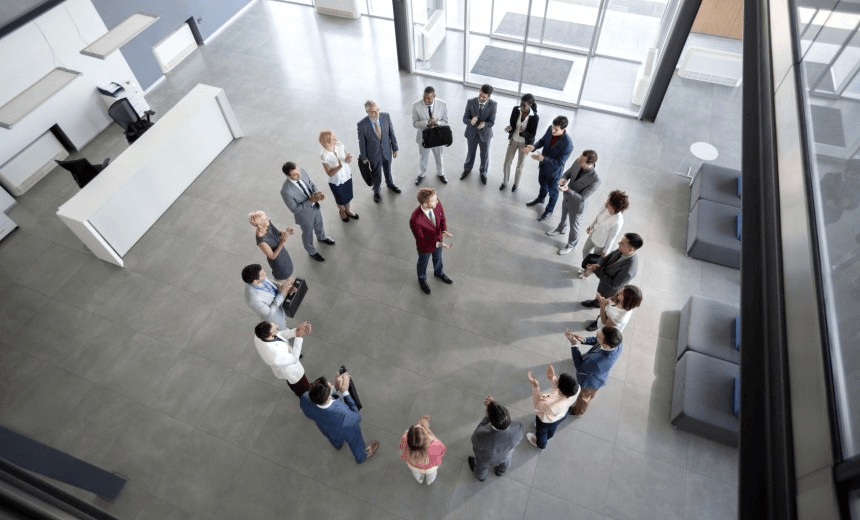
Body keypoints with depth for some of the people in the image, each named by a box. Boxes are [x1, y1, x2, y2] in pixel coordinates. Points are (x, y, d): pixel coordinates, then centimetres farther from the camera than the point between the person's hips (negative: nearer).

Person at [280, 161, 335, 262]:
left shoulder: (302, 172, -22)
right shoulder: (286, 191, -39)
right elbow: (294, 209, -26)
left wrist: (317, 192, -24)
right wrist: (310, 201, -33)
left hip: (315, 206, 5)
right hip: (304, 214, -5)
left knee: (319, 224, 34)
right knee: (308, 233, 24)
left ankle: (321, 237, 68)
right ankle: (312, 252, 54)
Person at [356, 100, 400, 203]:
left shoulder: (386, 116, -19)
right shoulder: (362, 124, -26)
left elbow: (391, 133, -6)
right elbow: (362, 142, -13)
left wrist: (395, 148, 0)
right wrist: (363, 157, -3)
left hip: (387, 150, 3)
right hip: (374, 154, -3)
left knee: (388, 170, 28)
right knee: (376, 173, 20)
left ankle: (390, 184, 59)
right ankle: (376, 191, 49)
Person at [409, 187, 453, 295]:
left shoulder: (437, 204, -29)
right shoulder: (415, 220, -44)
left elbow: (442, 218, -8)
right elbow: (421, 240, -28)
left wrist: (444, 231, -26)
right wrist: (438, 245, -37)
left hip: (438, 239, 4)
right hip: (425, 246, -4)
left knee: (438, 258, 34)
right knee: (423, 263, 28)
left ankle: (439, 273, 67)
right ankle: (422, 279, 61)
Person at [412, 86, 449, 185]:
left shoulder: (443, 105, -19)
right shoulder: (416, 105, -22)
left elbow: (445, 121, -7)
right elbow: (415, 123, -15)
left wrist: (437, 123, -30)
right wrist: (427, 122, -35)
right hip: (423, 136, -1)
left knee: (439, 156, 24)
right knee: (422, 157, 22)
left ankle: (440, 173, 53)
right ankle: (421, 175, 50)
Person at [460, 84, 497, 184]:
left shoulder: (493, 105, -20)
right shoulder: (471, 102, -20)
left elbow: (492, 122, -17)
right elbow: (465, 119, -14)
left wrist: (484, 124, -40)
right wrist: (471, 121, -38)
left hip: (485, 134, 0)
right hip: (472, 133, 0)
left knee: (485, 155, 18)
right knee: (470, 153, 22)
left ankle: (483, 172, 46)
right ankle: (467, 169, 51)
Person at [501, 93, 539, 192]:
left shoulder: (534, 117, -27)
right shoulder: (516, 110, -17)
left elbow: (533, 134, -19)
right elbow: (512, 124, -5)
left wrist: (523, 132, -37)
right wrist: (509, 128, -29)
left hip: (524, 143, -3)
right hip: (513, 140, 3)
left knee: (520, 165, 16)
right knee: (507, 162, 14)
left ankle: (516, 183, 42)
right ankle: (505, 182, 40)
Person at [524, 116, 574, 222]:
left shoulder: (568, 144, -37)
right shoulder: (550, 129, -20)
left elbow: (560, 162, -30)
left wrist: (543, 158, -39)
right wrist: (534, 147, -21)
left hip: (554, 170, -6)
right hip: (543, 165, 6)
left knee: (552, 191, 20)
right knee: (542, 183, 32)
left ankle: (549, 210, 47)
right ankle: (540, 199, 63)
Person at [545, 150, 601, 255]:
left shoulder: (595, 180, -38)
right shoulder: (578, 162, -23)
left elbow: (582, 198, -30)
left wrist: (567, 190, -42)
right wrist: (563, 179, -26)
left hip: (577, 204, -5)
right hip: (567, 197, 5)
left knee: (574, 226, 21)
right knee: (564, 216, 34)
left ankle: (571, 245, 49)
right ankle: (561, 229, 66)